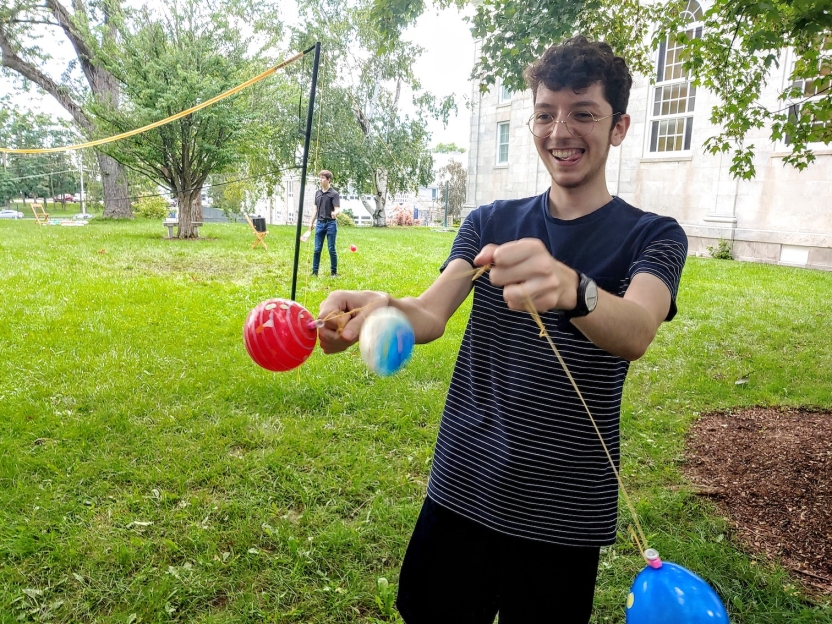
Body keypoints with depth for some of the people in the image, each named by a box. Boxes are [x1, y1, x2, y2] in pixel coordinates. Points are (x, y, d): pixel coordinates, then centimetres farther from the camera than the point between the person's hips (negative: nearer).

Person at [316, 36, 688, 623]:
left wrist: (570, 289, -48)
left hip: (565, 512, -2)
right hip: (461, 490, 3)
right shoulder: (490, 223, 3)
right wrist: (380, 307, -35)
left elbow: (635, 332, -27)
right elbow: (430, 315, -12)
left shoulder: (653, 235, -6)